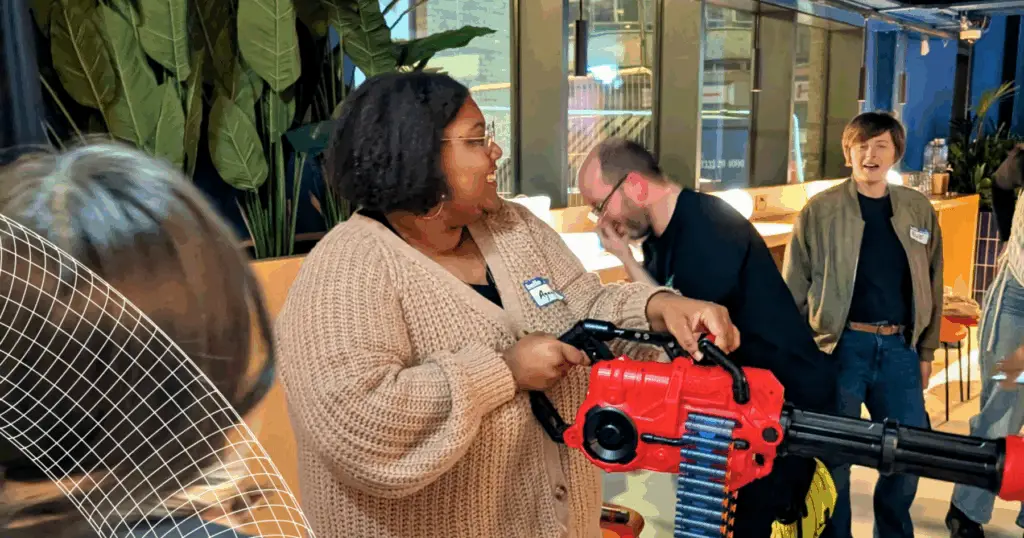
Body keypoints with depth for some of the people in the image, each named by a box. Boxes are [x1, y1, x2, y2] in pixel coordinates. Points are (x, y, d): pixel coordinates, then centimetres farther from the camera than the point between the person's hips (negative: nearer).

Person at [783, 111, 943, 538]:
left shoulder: (920, 210, 8)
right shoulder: (820, 210, -2)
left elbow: (931, 285, 13)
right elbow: (794, 288, -1)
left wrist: (926, 350, 12)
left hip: (899, 347, 4)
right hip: (840, 346, -3)